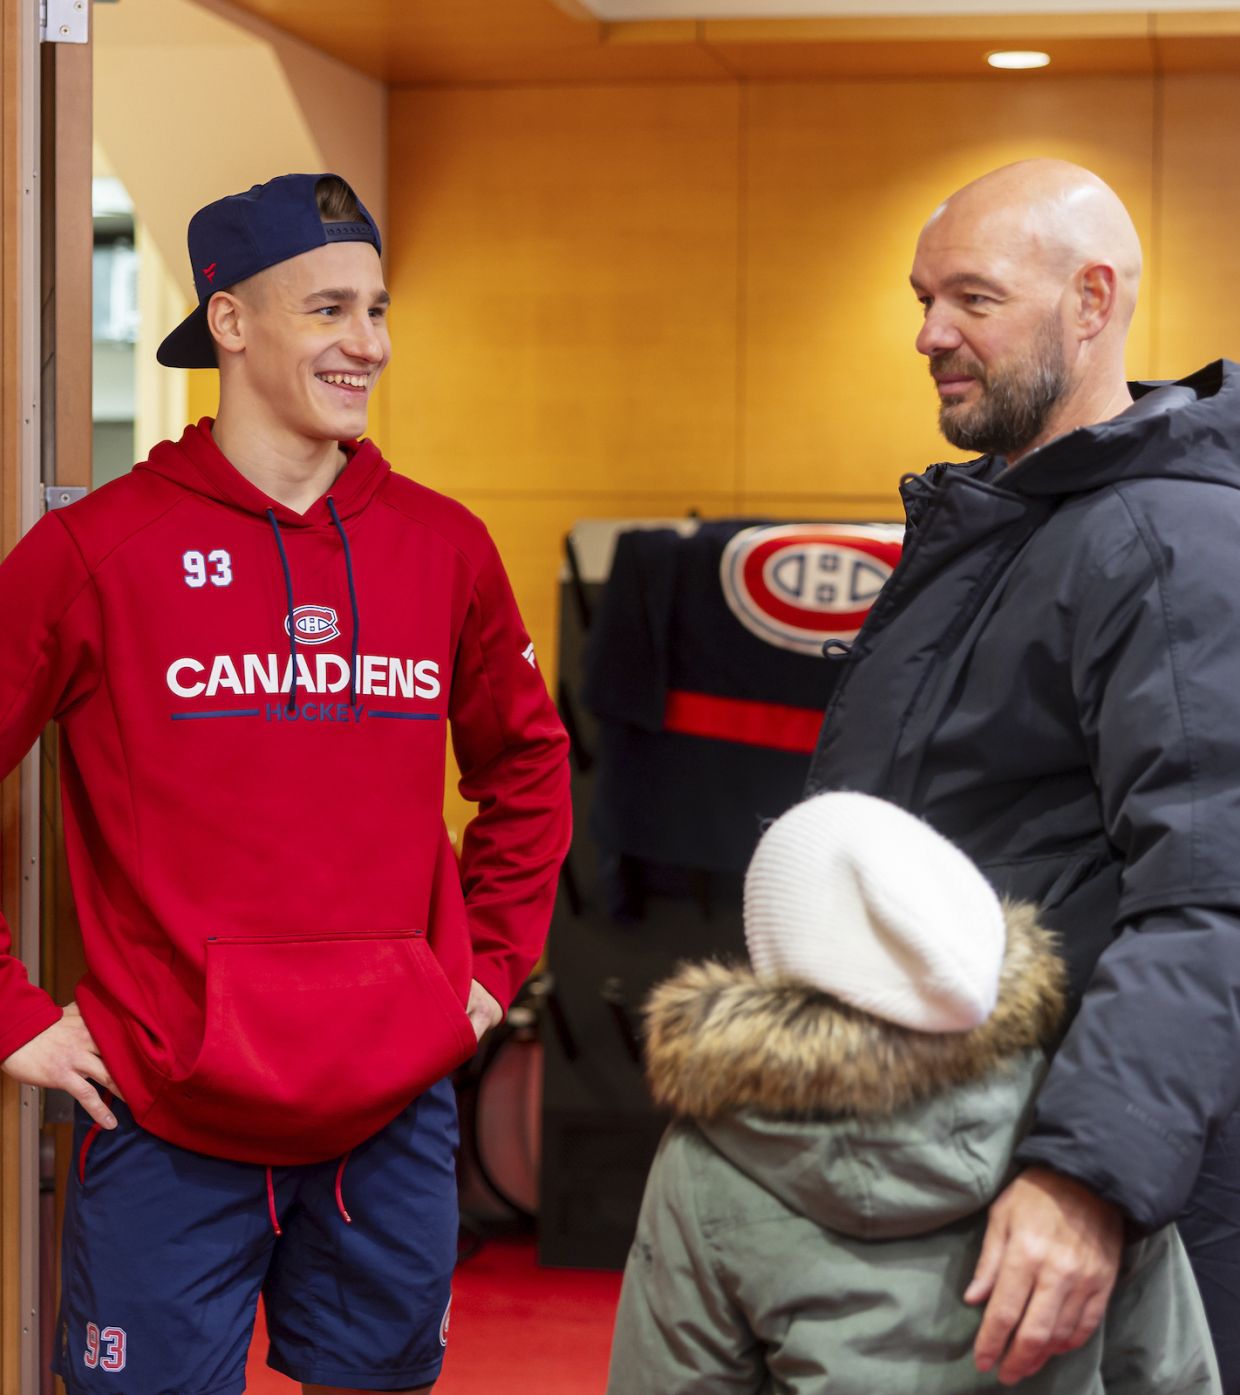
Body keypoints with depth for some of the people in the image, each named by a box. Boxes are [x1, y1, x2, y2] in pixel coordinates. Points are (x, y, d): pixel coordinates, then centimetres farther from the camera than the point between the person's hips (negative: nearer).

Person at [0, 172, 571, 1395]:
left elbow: (525, 766, 20)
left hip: (394, 1111, 4)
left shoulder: (443, 547, 6)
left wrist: (492, 963, 14)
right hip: (167, 1121, -3)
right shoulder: (98, 549, -6)